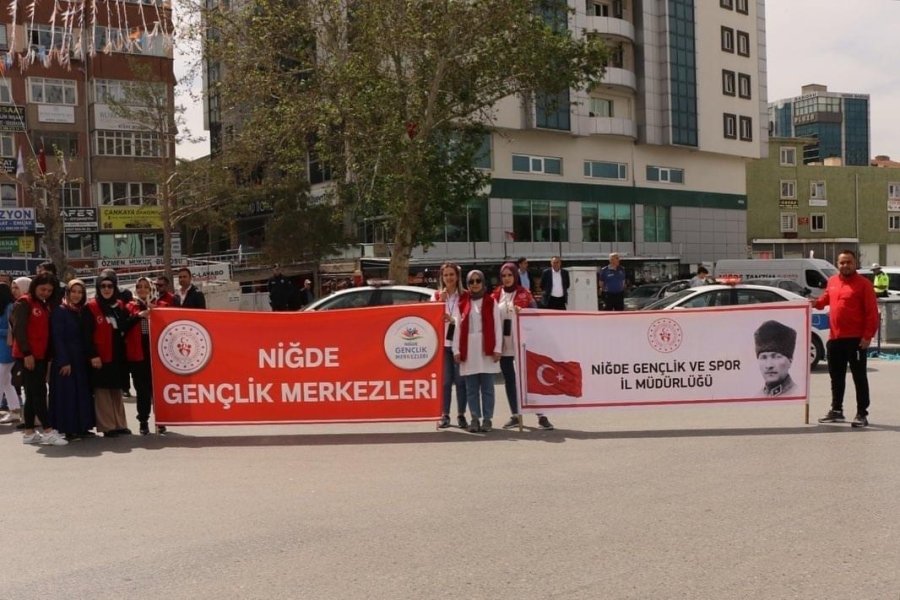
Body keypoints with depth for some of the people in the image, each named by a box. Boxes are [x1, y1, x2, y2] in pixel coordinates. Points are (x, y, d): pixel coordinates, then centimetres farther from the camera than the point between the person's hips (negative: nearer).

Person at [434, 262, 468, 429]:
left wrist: (453, 319, -17)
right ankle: (444, 415, 7)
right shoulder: (437, 296, 9)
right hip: (443, 342, 2)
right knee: (445, 381, 2)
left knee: (460, 380, 2)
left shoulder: (465, 296, 2)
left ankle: (461, 415, 10)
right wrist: (440, 302, -10)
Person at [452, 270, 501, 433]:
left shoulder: (491, 302, 6)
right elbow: (458, 328, 6)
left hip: (486, 349, -1)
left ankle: (487, 419, 7)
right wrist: (456, 350, -2)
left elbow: (497, 327, 2)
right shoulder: (462, 303, 9)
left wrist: (497, 349, -6)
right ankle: (475, 419, 9)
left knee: (487, 387, 2)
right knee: (471, 388, 3)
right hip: (468, 350, 1)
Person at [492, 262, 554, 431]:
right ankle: (515, 415, 17)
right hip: (504, 343, 3)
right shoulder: (496, 296, 8)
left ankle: (541, 415, -2)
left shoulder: (524, 294, 1)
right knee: (509, 379, 8)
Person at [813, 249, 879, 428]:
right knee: (836, 377, 15)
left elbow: (872, 312, -11)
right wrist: (817, 302, 6)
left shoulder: (863, 284, -8)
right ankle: (836, 410, 26)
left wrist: (868, 336, -17)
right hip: (835, 338, 6)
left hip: (856, 339, -6)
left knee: (859, 377, 0)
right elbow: (826, 298, 29)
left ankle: (862, 414, 5)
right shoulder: (832, 281, 10)